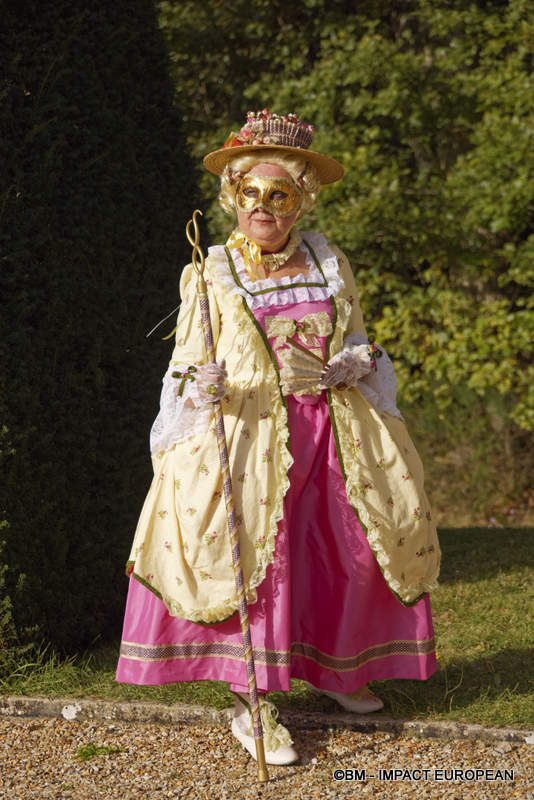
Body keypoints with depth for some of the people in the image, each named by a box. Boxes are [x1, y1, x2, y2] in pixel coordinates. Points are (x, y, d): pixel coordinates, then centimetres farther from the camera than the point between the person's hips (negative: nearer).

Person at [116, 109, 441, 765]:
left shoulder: (330, 264, 12)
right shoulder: (210, 275, 3)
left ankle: (335, 668, 25)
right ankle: (251, 705, -7)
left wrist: (356, 361, -2)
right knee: (253, 553, -14)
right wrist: (202, 387, -19)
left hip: (332, 427, 4)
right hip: (250, 433, -3)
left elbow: (358, 341, 21)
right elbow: (185, 367, 4)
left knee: (351, 547, 1)